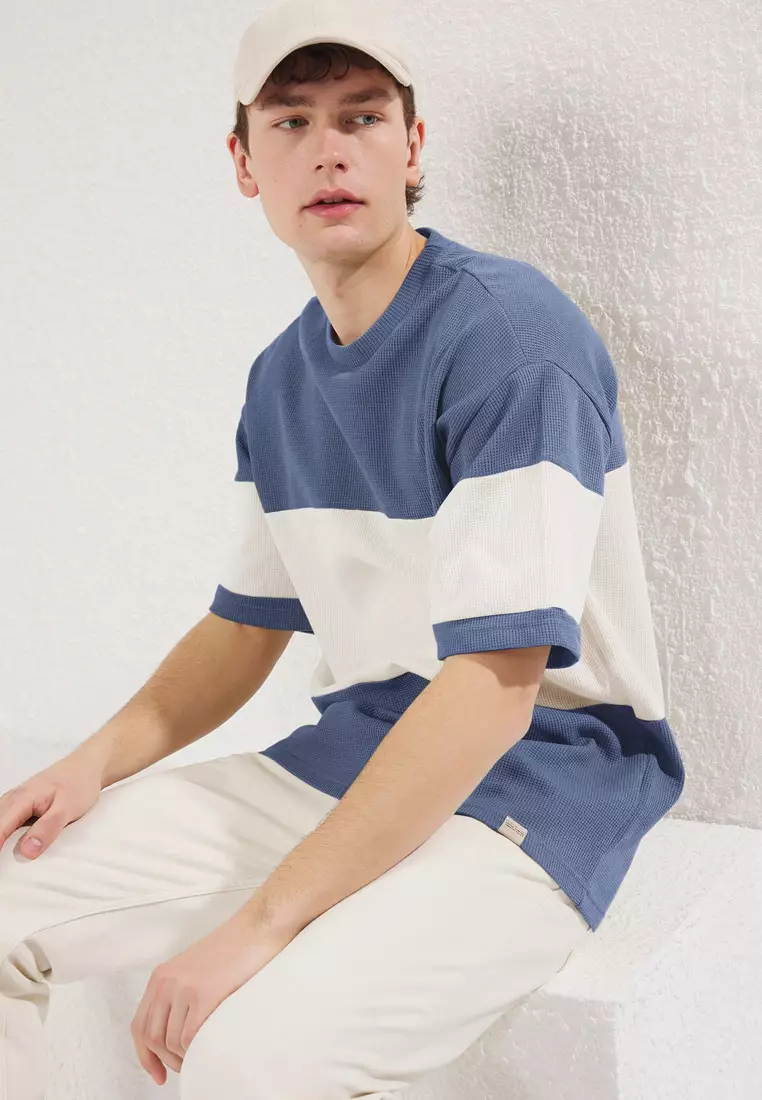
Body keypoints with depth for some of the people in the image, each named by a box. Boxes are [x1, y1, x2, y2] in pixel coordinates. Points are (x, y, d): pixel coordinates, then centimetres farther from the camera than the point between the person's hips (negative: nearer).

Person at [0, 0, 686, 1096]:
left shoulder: (511, 331, -17)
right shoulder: (281, 378, 9)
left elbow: (492, 688, -23)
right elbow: (245, 627, 17)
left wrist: (263, 920, -25)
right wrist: (104, 757, -2)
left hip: (534, 775, -7)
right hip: (346, 758, 7)